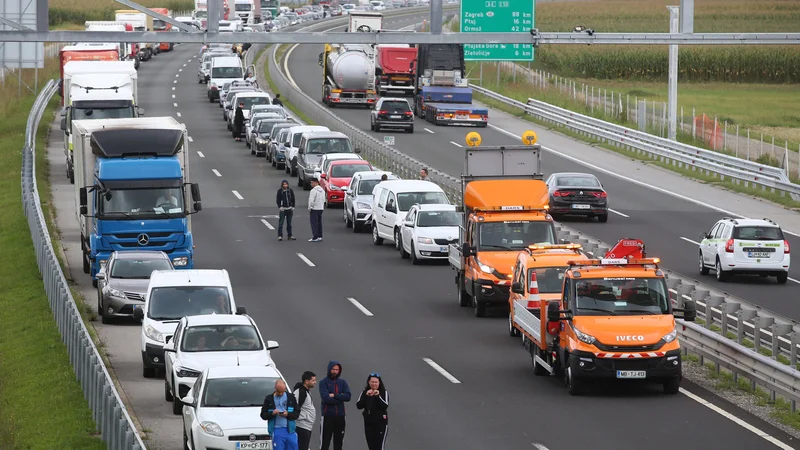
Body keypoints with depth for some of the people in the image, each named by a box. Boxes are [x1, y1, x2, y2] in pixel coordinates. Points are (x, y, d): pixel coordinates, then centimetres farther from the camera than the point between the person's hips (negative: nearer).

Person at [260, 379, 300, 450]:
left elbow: (297, 413, 7)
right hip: (277, 430, -1)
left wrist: (288, 414, -13)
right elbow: (263, 415, 5)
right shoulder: (269, 399, 6)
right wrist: (272, 413, -15)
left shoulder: (291, 398, 9)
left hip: (290, 430, 1)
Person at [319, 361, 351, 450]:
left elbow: (348, 396, -5)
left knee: (338, 443, 10)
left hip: (340, 416, 4)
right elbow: (325, 398, -16)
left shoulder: (343, 382, 10)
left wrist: (334, 395, -14)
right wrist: (340, 398, -10)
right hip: (328, 416, -4)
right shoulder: (324, 382, -2)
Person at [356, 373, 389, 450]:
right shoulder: (365, 392, 5)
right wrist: (366, 396, -17)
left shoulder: (384, 392, -3)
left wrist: (378, 396, -24)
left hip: (381, 422, -4)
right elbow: (359, 406, -6)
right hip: (368, 422, 4)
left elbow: (385, 406, -15)